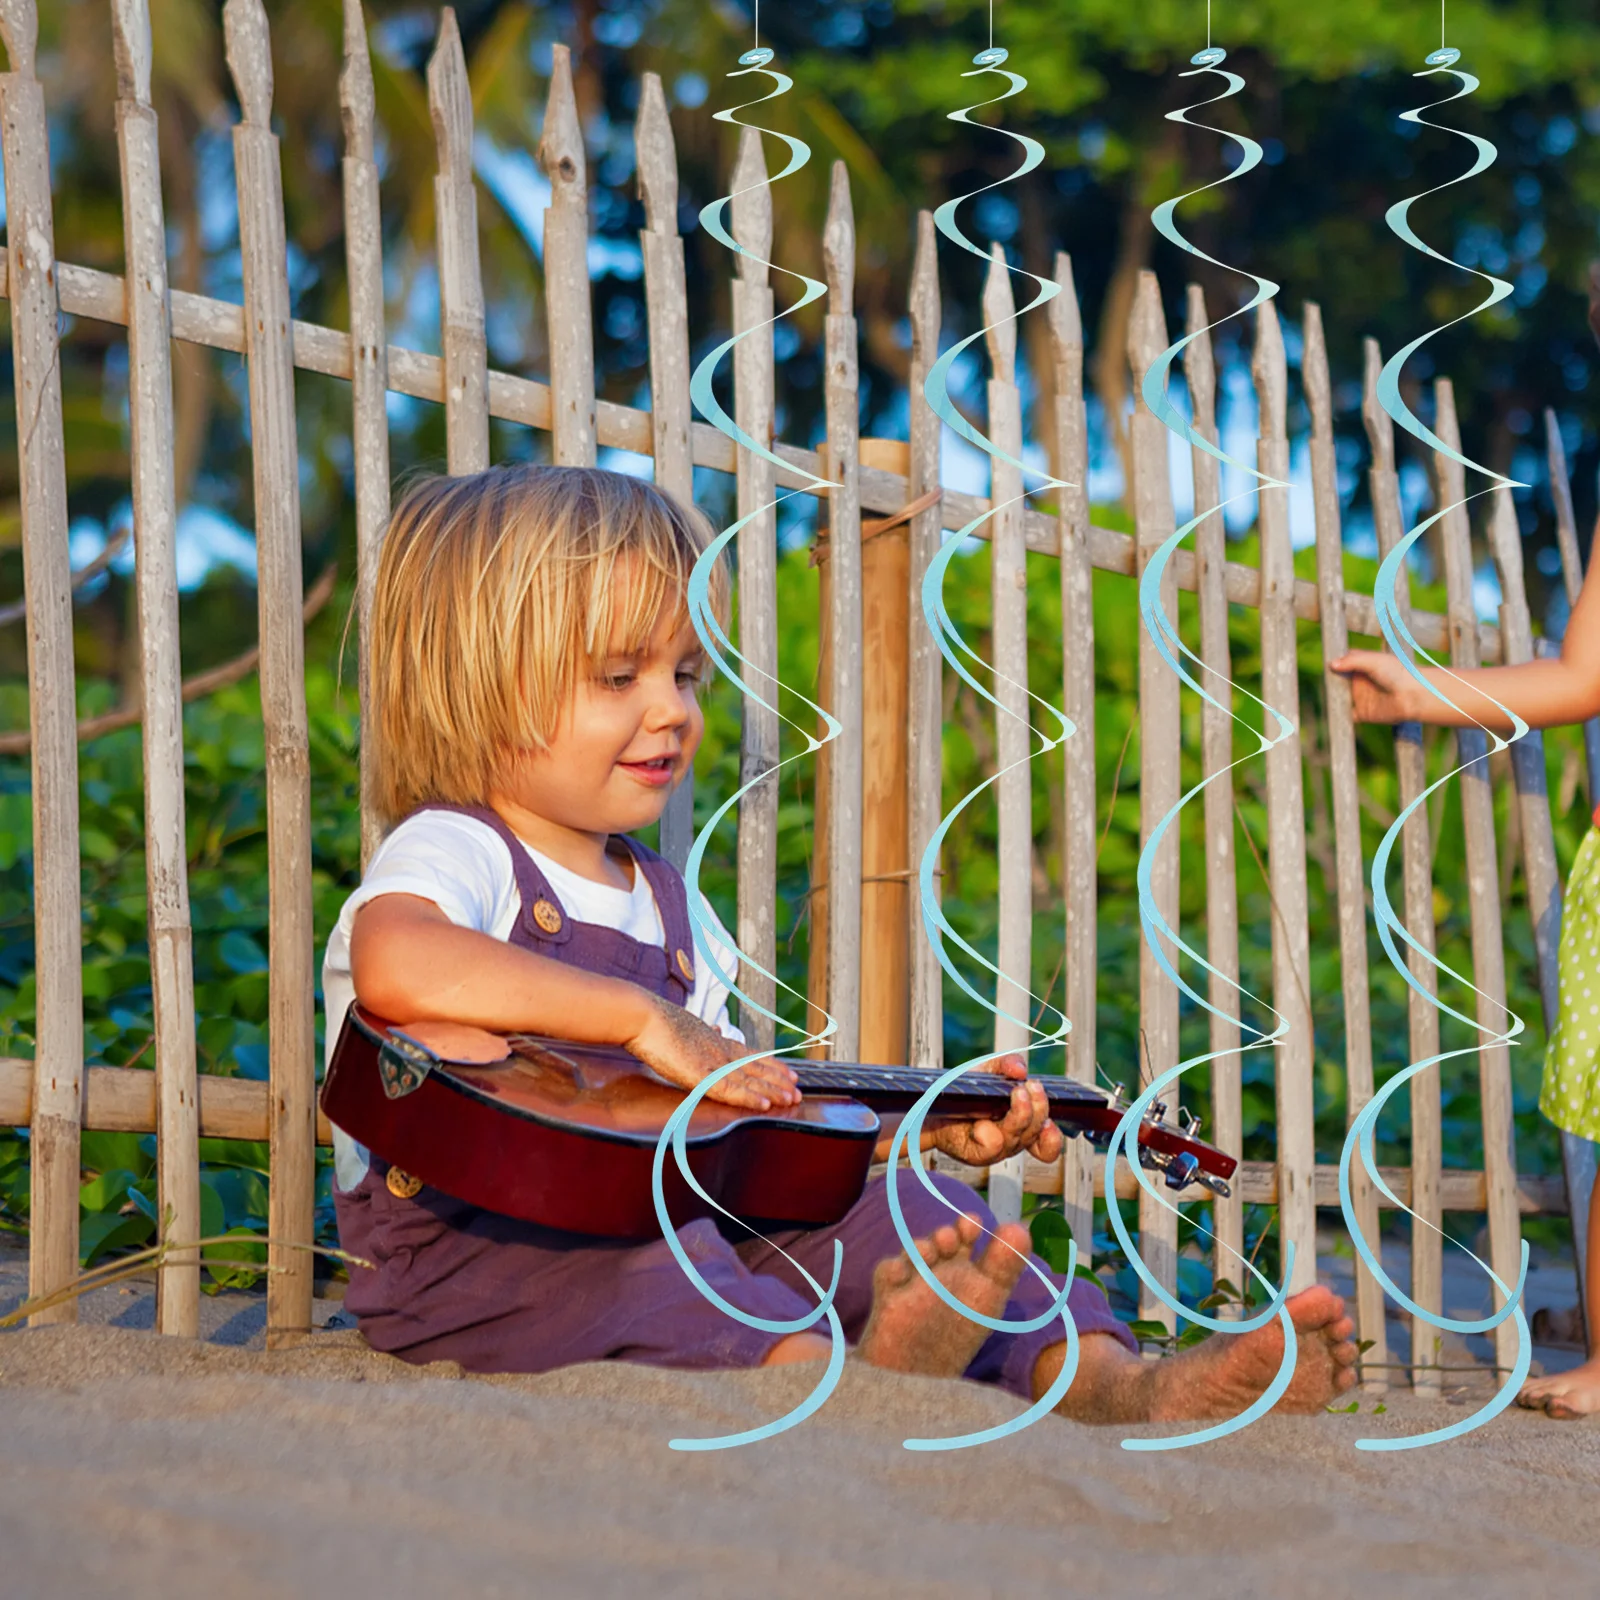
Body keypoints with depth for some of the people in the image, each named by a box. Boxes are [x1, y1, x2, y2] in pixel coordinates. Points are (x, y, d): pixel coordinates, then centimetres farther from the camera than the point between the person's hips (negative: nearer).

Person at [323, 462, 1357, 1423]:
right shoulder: (453, 853, -6)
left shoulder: (661, 900, 22)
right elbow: (397, 966, -32)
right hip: (466, 1238, -7)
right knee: (631, 1253, -37)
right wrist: (646, 1021, -30)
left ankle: (1114, 1383, -32)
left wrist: (932, 1119, 7)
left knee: (880, 1207, -11)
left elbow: (750, 1106, 21)